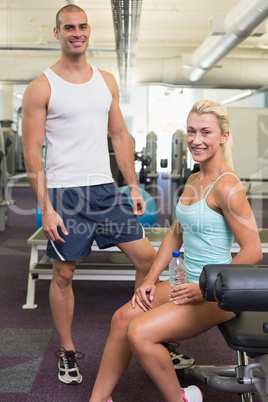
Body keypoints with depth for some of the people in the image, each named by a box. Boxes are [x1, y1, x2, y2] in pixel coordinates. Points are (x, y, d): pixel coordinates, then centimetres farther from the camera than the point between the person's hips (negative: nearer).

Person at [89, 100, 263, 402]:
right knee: (122, 318, -1)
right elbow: (175, 234, 16)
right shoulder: (193, 181, 8)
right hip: (188, 282, 8)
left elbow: (253, 252, -21)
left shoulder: (226, 186, -19)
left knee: (140, 332, -17)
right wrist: (150, 280, 8)